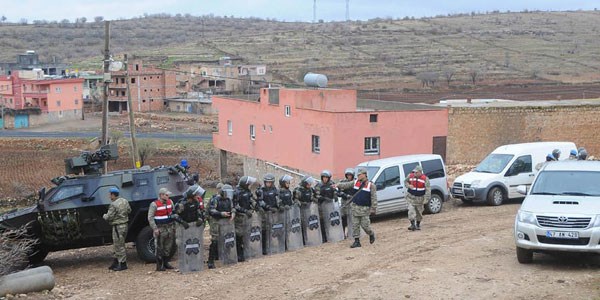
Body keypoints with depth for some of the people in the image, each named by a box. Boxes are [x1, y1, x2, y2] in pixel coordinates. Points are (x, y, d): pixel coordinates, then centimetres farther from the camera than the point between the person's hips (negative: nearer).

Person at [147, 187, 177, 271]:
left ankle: (166, 262, 23)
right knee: (160, 248, -2)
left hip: (170, 227, 6)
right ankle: (159, 265, 4)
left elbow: (174, 212, 18)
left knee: (168, 246, 11)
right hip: (160, 229, -6)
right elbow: (150, 217, -11)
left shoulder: (170, 202, 8)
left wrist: (174, 226, 14)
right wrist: (155, 228, -16)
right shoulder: (154, 204, -11)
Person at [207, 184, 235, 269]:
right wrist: (221, 214, -26)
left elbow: (232, 208, 20)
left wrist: (233, 213, -4)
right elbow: (210, 211, -16)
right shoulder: (215, 199, -11)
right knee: (215, 241, -10)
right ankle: (210, 261, -7)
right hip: (217, 222, -7)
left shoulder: (229, 199, 11)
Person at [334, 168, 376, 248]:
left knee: (365, 225, -4)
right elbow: (346, 185, 7)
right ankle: (357, 241, 6)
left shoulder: (371, 185, -5)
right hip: (355, 207, 4)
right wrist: (338, 185, -10)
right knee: (355, 225, 1)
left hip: (364, 208, -4)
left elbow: (374, 198, -6)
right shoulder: (355, 182, 10)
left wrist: (373, 209, -10)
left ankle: (371, 234, 25)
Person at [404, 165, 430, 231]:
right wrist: (408, 185, -10)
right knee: (411, 211, -13)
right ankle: (413, 225, -12)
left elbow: (428, 189, -12)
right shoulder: (410, 176, -5)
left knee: (419, 212, 11)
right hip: (411, 197, 1)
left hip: (420, 198, -1)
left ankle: (418, 225, 29)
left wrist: (426, 199, -18)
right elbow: (405, 181, 13)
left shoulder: (425, 179, -11)